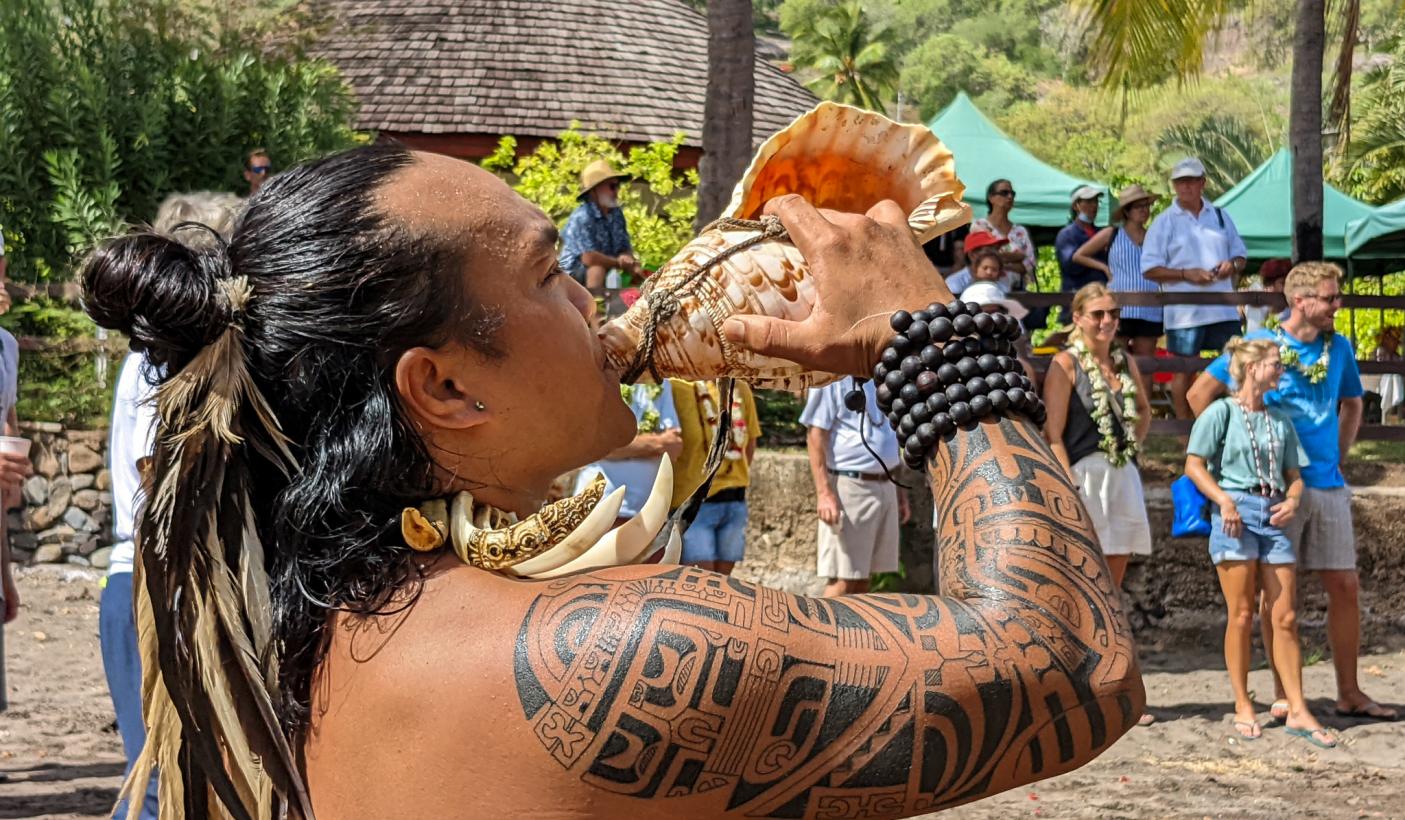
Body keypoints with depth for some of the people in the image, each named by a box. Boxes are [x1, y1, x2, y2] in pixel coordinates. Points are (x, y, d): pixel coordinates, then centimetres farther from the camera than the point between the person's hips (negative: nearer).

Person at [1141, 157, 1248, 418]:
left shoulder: (1220, 216, 14)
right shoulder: (1165, 222, 3)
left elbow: (1240, 255, 20)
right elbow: (1149, 269, -2)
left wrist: (1232, 265, -4)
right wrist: (1187, 274, -15)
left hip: (1223, 309, 3)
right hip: (1184, 311, -3)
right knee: (1184, 369, 2)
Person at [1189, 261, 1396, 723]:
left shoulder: (1339, 348, 9)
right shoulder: (1259, 345, -5)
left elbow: (1352, 404, 26)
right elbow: (1200, 394, -2)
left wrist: (1338, 455, 13)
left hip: (1328, 486, 5)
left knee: (1345, 586, 4)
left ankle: (1349, 693, 13)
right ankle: (1283, 697, 9)